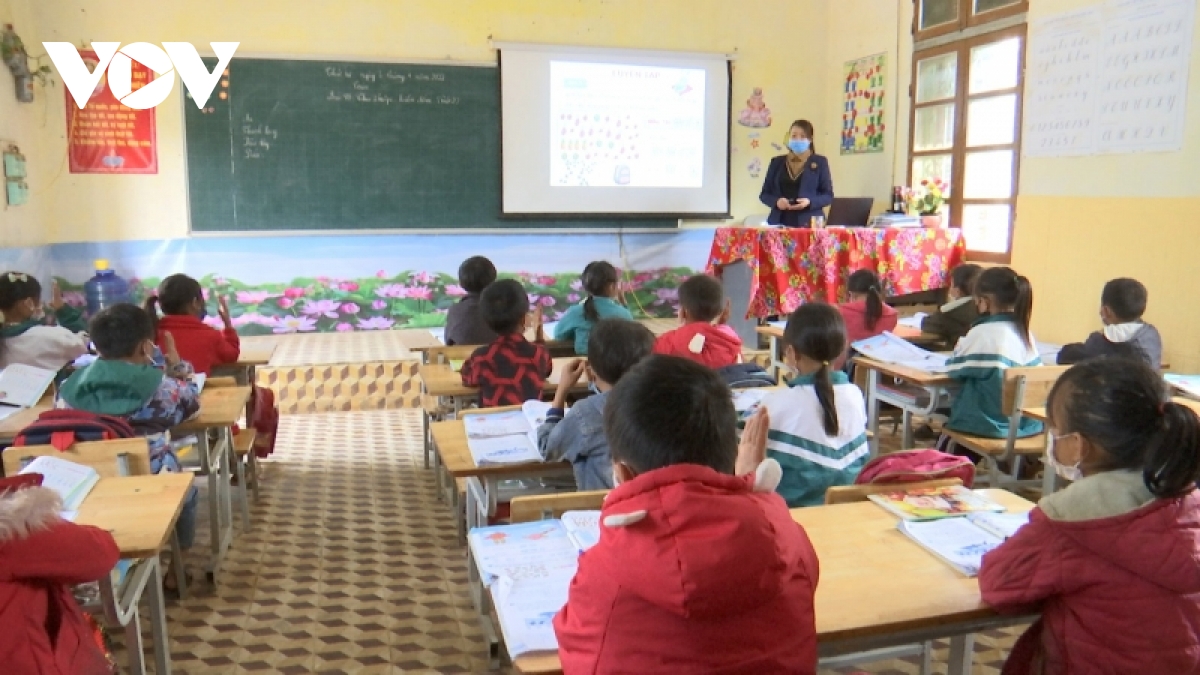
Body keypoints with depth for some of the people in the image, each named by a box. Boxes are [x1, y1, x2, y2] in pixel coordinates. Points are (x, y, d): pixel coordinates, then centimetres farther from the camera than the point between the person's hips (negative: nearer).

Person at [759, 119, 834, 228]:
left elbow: (828, 195, 6)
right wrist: (776, 201, -9)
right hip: (780, 223, 2)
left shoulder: (820, 162, 8)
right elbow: (764, 194, 13)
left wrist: (810, 202, -13)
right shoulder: (776, 162, 13)